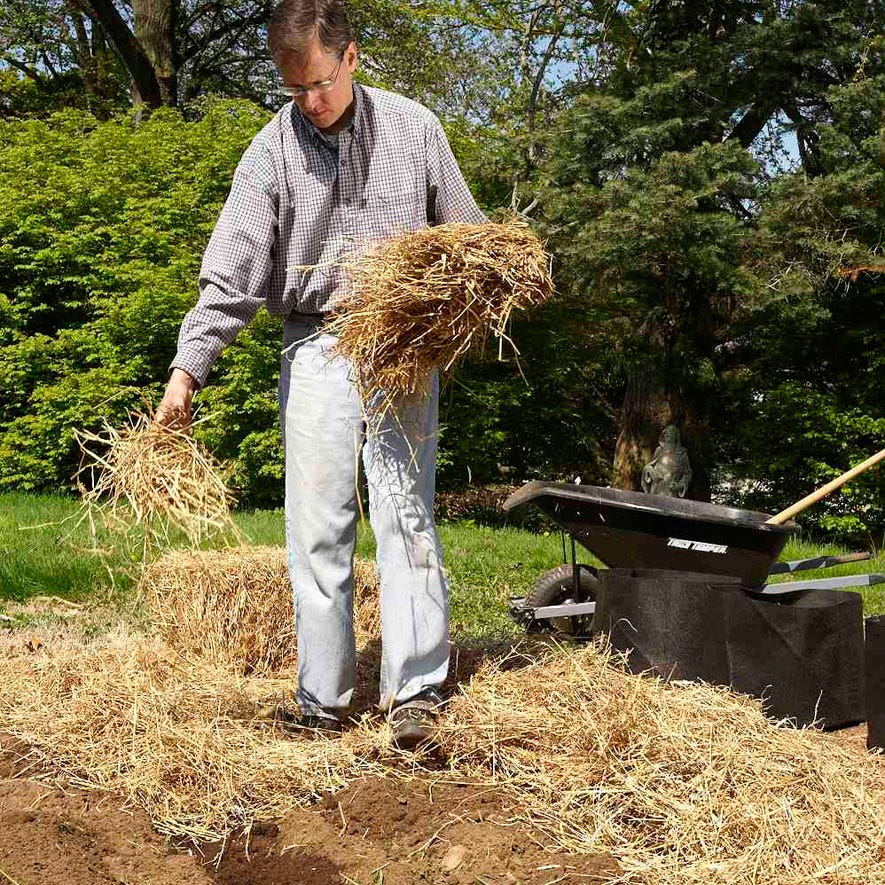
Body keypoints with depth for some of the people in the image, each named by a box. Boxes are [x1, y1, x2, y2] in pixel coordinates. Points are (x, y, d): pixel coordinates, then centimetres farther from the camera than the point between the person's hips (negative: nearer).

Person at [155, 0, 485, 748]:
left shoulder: (414, 128, 3)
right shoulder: (273, 150, -1)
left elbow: (468, 236, 12)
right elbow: (232, 272, -6)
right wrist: (188, 368, -16)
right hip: (316, 345, 0)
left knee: (407, 512, -4)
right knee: (318, 526, -1)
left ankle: (416, 693, 0)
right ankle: (322, 702, 8)